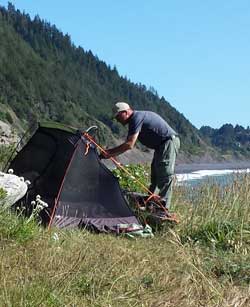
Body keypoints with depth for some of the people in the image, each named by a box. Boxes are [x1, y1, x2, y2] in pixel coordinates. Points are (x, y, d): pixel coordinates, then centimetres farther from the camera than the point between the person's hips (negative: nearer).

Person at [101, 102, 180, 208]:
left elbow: (129, 145, -24)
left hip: (169, 142, -11)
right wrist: (110, 153, 7)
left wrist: (109, 152, -16)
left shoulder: (137, 118, -18)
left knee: (165, 176, -15)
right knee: (155, 176, 15)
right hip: (162, 145, 11)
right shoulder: (135, 120, 14)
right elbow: (127, 144, 15)